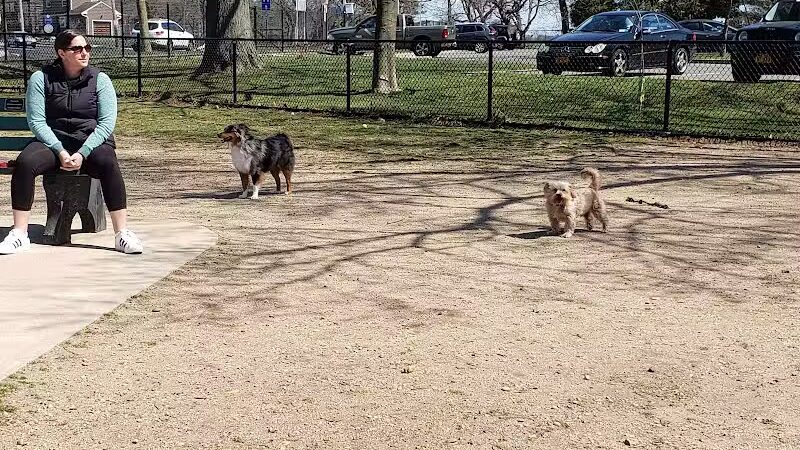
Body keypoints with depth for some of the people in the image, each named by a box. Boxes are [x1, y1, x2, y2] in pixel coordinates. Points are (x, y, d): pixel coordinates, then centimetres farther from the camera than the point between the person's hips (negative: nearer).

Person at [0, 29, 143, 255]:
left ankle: (122, 234, -31)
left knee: (108, 163, -34)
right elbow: (36, 121, -3)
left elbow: (107, 122, -5)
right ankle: (19, 235, -22)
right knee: (24, 162, -29)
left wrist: (82, 153, -17)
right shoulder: (41, 78, 2)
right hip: (53, 142, 1)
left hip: (92, 142, -1)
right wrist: (60, 151, -17)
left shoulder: (99, 79, 2)